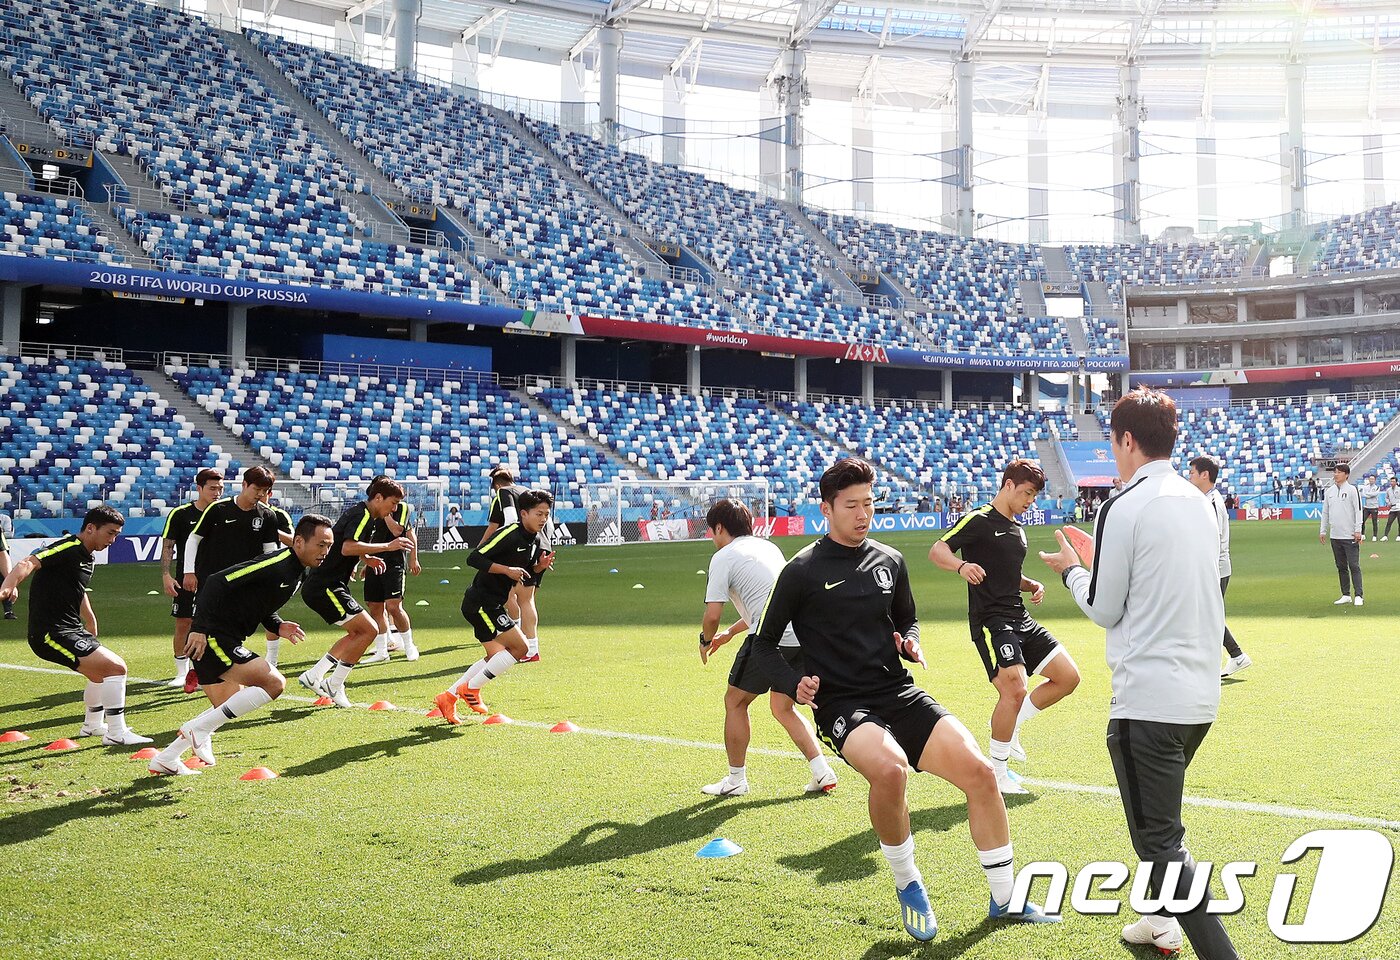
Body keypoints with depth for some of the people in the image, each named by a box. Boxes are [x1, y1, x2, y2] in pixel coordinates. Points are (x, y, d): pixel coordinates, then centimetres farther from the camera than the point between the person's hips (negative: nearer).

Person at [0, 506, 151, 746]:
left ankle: (92, 725, 51)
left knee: (100, 674, 30)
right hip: (51, 633, -11)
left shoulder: (87, 558, 15)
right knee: (116, 667, -17)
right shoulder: (67, 548, -14)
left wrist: (90, 620, 46)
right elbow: (29, 563, -30)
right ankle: (117, 733, -10)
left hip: (71, 629, 11)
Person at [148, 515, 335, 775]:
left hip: (225, 642, 11)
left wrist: (278, 627, 3)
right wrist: (199, 629, -27)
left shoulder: (299, 573, 11)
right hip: (211, 638, -11)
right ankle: (199, 729, -10)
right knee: (274, 683, -18)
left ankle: (165, 760, 30)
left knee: (228, 709, 21)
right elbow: (217, 582, -23)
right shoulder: (276, 564, -20)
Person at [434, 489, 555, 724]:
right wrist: (507, 569, -27)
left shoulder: (534, 541, 9)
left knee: (497, 656, 12)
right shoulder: (509, 534, -19)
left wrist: (539, 567, 1)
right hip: (481, 602, -10)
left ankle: (448, 697, 17)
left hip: (492, 605, 10)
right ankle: (471, 688, -1)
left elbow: (524, 572, 22)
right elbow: (474, 559, -22)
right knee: (519, 647, -12)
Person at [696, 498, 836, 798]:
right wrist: (730, 632, 37)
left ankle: (736, 779, 18)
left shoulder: (723, 557, -1)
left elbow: (712, 615, -7)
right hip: (803, 635, 8)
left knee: (735, 702, 11)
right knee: (783, 708, 21)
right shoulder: (767, 546, 23)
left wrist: (706, 640, 15)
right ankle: (822, 772, 13)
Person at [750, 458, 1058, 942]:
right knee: (890, 767, -36)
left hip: (900, 694, 5)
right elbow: (765, 644, 4)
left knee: (979, 771, -11)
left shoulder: (890, 561, 9)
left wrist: (910, 641, 3)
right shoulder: (802, 571, -4)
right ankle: (908, 884, -7)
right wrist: (795, 685, -12)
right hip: (842, 705, -5)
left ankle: (1004, 900, 10)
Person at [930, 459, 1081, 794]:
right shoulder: (979, 520, -6)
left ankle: (1010, 726, 17)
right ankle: (995, 773, -5)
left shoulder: (1017, 529, 19)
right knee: (1014, 689, -21)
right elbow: (937, 551, -17)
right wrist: (962, 565, -37)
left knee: (1068, 676, 3)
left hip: (1018, 618, 9)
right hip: (990, 619, -9)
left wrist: (1032, 585, 10)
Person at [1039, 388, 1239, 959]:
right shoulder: (1198, 502, 10)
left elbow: (1104, 610, -8)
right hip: (1201, 696, 9)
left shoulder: (1125, 507, -14)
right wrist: (1100, 564, 24)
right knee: (1161, 817, 28)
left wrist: (1071, 569, 11)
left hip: (1148, 700, -9)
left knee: (1160, 842, -5)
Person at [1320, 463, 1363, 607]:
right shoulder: (1329, 491, 12)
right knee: (1341, 567, 9)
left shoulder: (1352, 490, -3)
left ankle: (1358, 596, -5)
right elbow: (1325, 512, 18)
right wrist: (1323, 531, 13)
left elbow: (1358, 510, -7)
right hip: (1335, 536, 6)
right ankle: (1346, 595, 15)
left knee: (1354, 566, -6)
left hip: (1350, 536, -6)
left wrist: (1358, 531, -13)